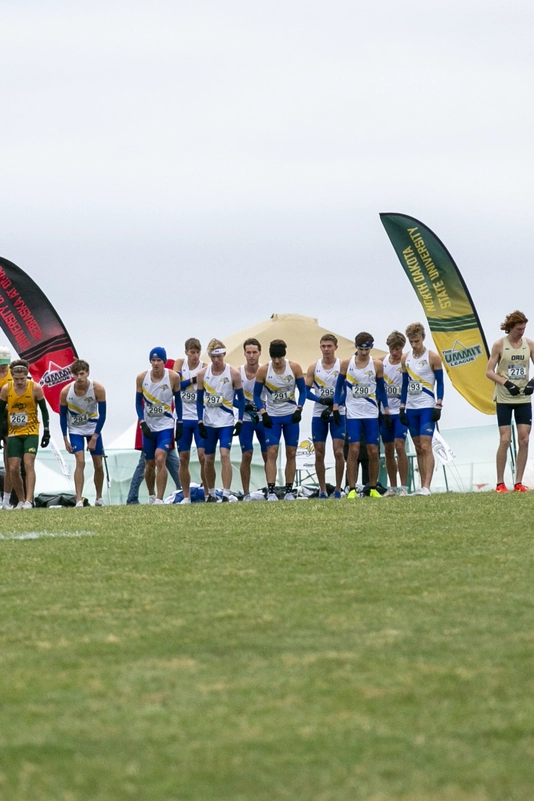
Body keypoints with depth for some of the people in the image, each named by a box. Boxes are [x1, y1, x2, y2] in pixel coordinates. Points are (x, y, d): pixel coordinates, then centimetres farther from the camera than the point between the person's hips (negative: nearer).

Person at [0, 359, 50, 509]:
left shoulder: (35, 388, -9)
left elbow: (44, 410, 1)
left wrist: (47, 432, -1)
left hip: (31, 432, -3)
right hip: (13, 433, 3)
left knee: (29, 464, -16)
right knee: (13, 468, -2)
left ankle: (29, 501, -20)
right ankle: (21, 501, 12)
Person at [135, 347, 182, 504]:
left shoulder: (173, 377, -9)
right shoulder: (142, 378, -6)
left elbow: (178, 400, 4)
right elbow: (138, 402, 2)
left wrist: (180, 423, 3)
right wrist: (143, 423, -9)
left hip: (166, 425, -2)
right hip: (148, 426, 2)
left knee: (160, 460, -19)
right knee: (150, 464, 11)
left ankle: (159, 499, -19)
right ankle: (151, 496, 32)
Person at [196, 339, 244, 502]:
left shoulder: (233, 374, -5)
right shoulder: (202, 374, 0)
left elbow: (241, 398, 1)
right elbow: (199, 399, 6)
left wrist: (240, 421, -6)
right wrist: (200, 422, -2)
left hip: (226, 422, -3)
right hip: (208, 422, 3)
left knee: (225, 455, -16)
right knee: (208, 459, 8)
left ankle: (226, 495, -18)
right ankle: (210, 494, 22)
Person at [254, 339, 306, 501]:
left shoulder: (295, 368, -6)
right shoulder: (263, 370, -8)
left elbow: (303, 391, 3)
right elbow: (257, 394, 0)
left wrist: (299, 410, -10)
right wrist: (263, 413, -12)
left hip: (291, 416, 1)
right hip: (272, 417, -1)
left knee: (291, 453, 3)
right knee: (272, 452, -11)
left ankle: (289, 491, 10)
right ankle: (271, 492, -14)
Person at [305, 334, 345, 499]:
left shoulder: (342, 366, -1)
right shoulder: (314, 367, 5)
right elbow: (306, 391, 3)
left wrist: (332, 406, -14)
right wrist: (322, 400, -14)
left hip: (337, 415, -2)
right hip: (318, 415, 2)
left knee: (338, 451, -9)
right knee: (319, 454, 2)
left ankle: (338, 489, -1)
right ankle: (322, 490, 9)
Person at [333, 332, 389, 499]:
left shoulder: (377, 365, 2)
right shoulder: (346, 364, 1)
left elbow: (381, 388, 11)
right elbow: (339, 385, 8)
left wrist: (386, 410, 8)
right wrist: (336, 406, -1)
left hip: (371, 413, 1)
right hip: (353, 413, -1)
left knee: (373, 451, 0)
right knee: (354, 449, -8)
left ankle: (373, 489, 9)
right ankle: (352, 489, -7)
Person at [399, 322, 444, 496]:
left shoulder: (433, 358, -5)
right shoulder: (405, 359, 9)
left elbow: (440, 383, -4)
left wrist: (438, 406, -12)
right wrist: (402, 408, 10)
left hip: (427, 408, -6)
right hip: (411, 408, 6)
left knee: (426, 446, -13)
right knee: (418, 448, 8)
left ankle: (426, 487, -18)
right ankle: (423, 486, 11)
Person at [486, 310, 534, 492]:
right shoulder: (499, 345, -4)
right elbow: (489, 371, -5)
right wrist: (506, 383, -18)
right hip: (504, 399, -3)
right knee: (505, 440, -7)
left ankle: (518, 483, 5)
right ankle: (500, 483, 1)